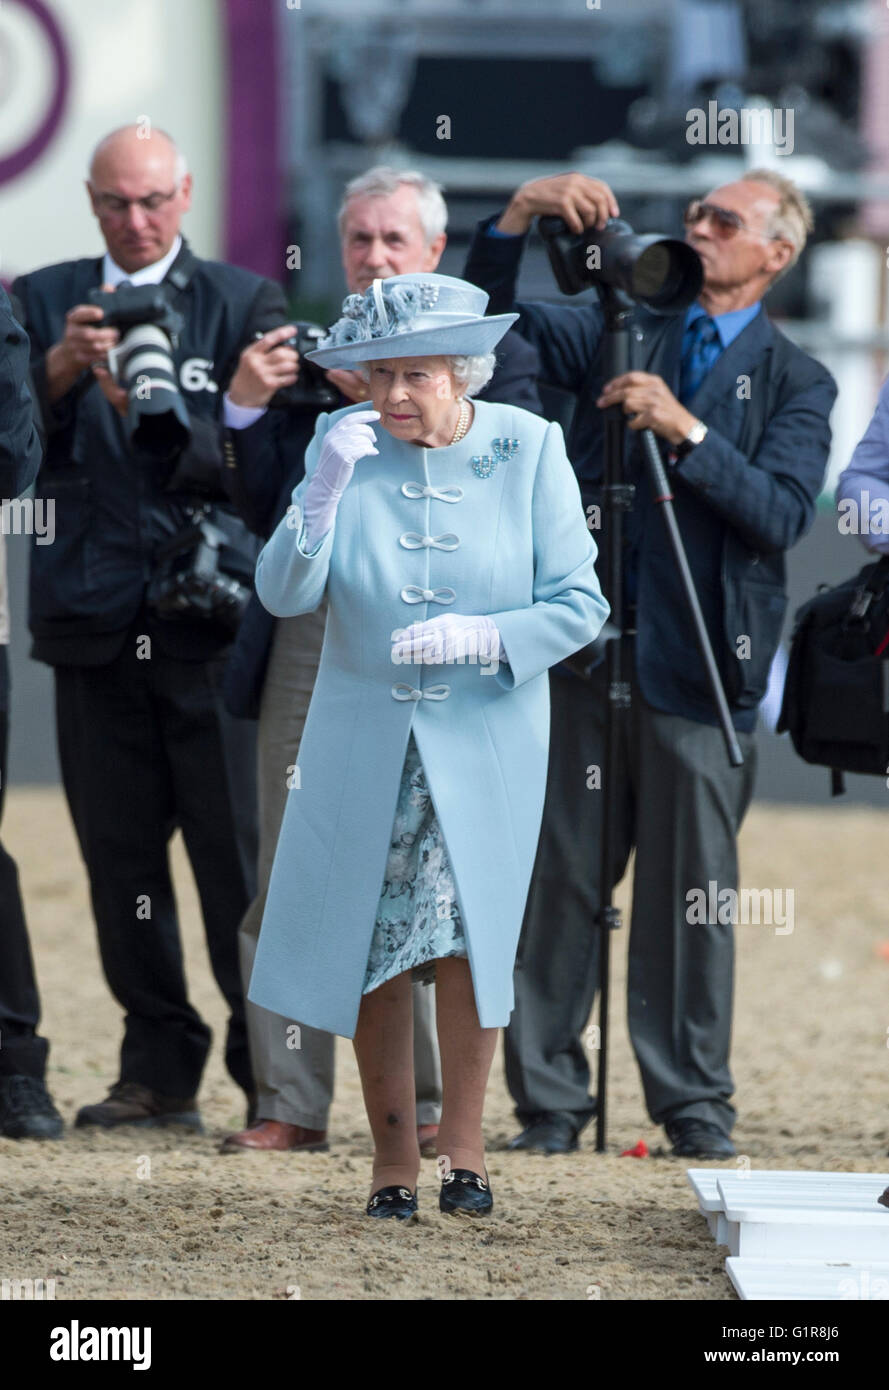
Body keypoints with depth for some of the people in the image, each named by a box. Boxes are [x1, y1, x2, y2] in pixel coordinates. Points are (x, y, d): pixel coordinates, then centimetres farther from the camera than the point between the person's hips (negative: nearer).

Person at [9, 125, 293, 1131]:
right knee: (120, 858, 4)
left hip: (212, 612, -3)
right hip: (96, 621, 3)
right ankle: (160, 1074, 11)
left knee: (241, 855, -6)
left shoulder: (242, 302, 5)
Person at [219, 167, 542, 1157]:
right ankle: (290, 1105, 7)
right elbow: (261, 510, 12)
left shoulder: (493, 356, 7)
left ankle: (434, 1106, 5)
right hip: (307, 637, 3)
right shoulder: (304, 351, 15)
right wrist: (243, 407, -4)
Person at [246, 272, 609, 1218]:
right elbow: (282, 594, -9)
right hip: (364, 745, 1)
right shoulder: (344, 446, -3)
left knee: (468, 939, -7)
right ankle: (392, 1161, 12)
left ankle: (463, 1144, 9)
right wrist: (324, 490, -23)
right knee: (371, 956, 2)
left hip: (485, 745, -1)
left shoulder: (528, 449, -5)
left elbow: (578, 605, -5)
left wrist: (482, 637, -21)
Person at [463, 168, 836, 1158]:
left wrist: (687, 431, -19)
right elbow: (494, 320, 4)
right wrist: (518, 218, -12)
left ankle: (693, 1104, 10)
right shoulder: (621, 334, 13)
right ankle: (549, 1101, 6)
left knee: (692, 890, 1)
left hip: (700, 668, -2)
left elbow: (783, 514, -9)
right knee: (560, 880, 1)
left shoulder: (794, 382, 6)